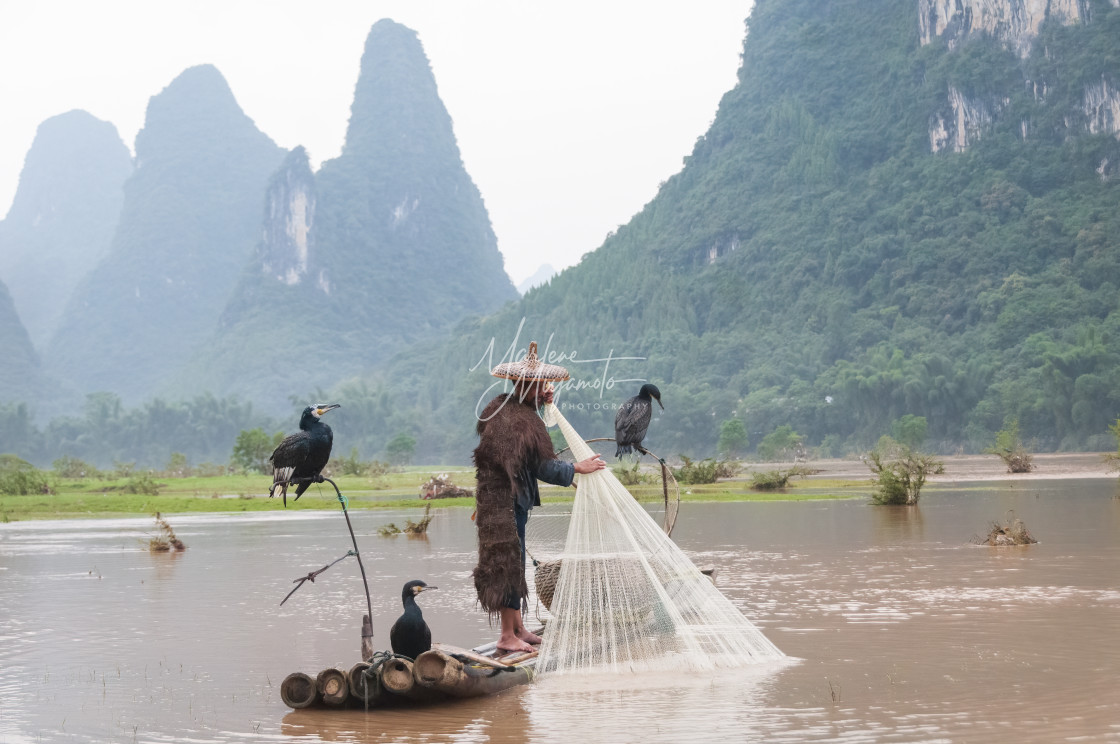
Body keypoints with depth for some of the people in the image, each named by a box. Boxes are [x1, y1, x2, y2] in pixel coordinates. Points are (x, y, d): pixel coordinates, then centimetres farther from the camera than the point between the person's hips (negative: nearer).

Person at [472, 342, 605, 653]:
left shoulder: (498, 408, 5)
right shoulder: (524, 421, -21)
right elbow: (544, 467, -20)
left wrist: (540, 402, 14)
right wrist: (578, 468, -5)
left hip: (495, 497, 9)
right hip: (509, 502, -9)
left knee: (512, 561, 17)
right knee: (509, 562, -2)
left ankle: (518, 627, 28)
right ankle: (508, 636, 5)